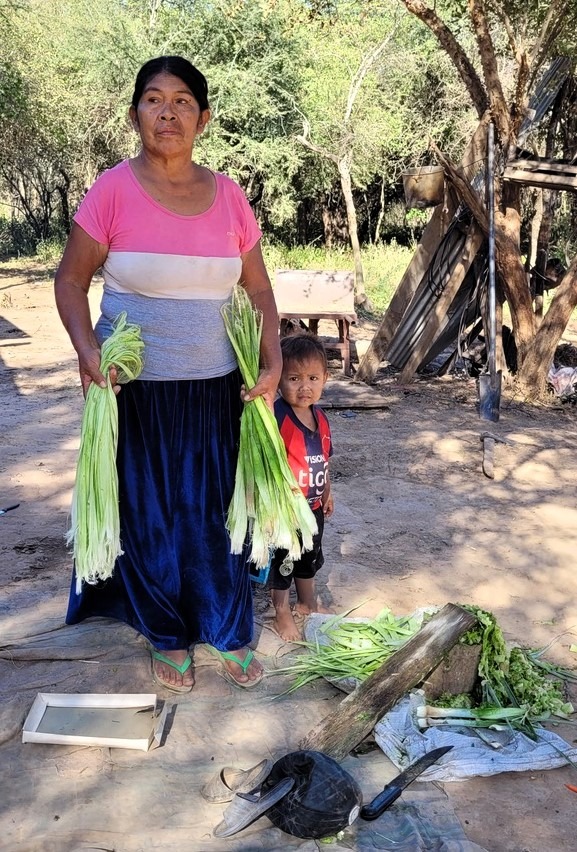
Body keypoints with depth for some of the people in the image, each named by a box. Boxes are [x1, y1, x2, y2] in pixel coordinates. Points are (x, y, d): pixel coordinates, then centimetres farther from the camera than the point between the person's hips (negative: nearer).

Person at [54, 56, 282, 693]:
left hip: (215, 388, 2)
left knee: (216, 512, 11)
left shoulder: (227, 195, 1)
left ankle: (230, 634, 31)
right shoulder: (112, 191, -7)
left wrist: (273, 360, -4)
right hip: (136, 388, -2)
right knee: (149, 515, 10)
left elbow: (258, 288, 8)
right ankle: (167, 638, 32)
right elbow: (70, 280, -2)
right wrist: (86, 347, -18)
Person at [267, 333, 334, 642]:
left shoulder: (320, 417, -1)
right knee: (282, 562, 11)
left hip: (313, 506, 8)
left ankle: (307, 603, 49)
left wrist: (327, 493, 21)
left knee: (311, 557, 26)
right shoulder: (276, 417, -25)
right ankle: (282, 615, 32)